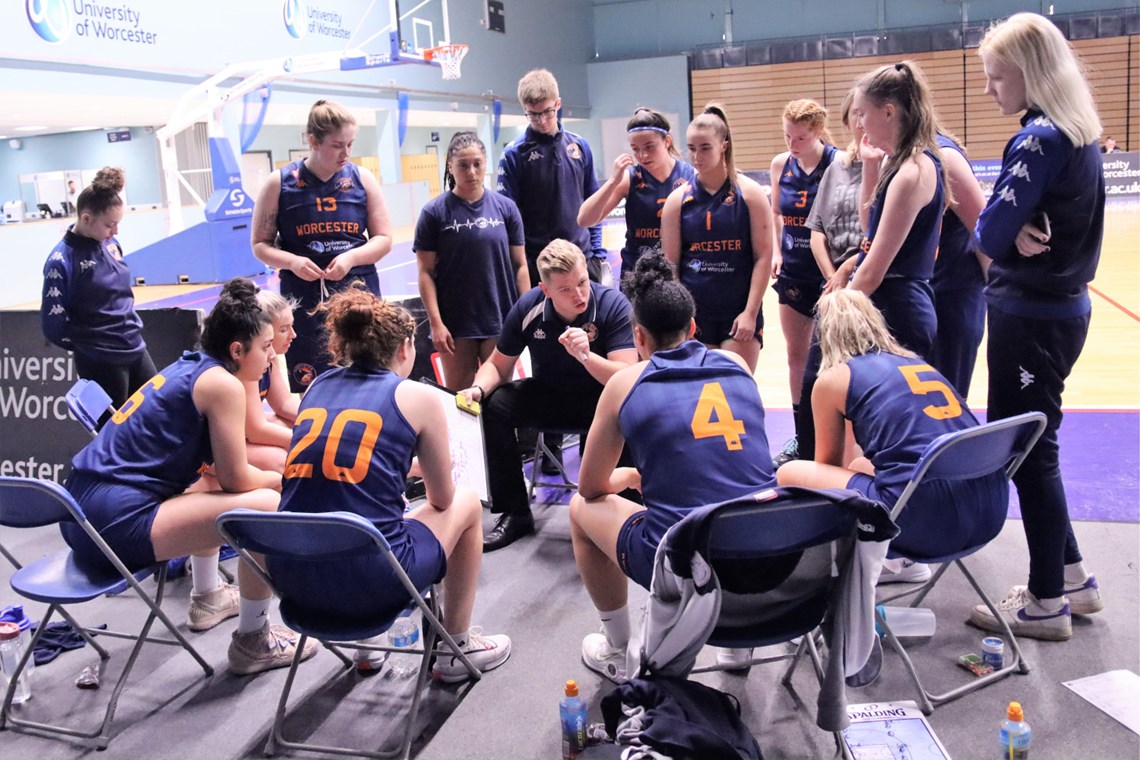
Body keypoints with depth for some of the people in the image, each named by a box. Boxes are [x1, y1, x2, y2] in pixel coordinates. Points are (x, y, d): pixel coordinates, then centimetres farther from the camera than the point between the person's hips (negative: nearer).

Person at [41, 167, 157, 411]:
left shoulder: (110, 243, 2)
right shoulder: (62, 261, -17)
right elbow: (53, 325, -14)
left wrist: (132, 328, 13)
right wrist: (90, 347, -3)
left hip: (136, 350, 7)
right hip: (101, 362, -6)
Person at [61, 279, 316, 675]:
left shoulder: (186, 369, 17)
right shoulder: (222, 382, -10)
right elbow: (236, 478, -8)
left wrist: (275, 476, 22)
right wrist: (286, 480, 10)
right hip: (117, 523, -11)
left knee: (210, 488, 32)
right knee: (269, 507, -13)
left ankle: (207, 599, 43)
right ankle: (254, 642, 1)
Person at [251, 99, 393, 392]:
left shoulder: (363, 180, 2)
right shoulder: (279, 184, -2)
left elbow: (384, 239, 5)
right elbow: (260, 244, 4)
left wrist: (351, 257, -14)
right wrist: (292, 261, -15)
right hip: (305, 300, -1)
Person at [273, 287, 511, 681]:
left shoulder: (316, 388, 12)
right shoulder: (417, 397, -1)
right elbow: (442, 499, 11)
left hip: (294, 577, 6)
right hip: (369, 583, -5)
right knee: (466, 503, 21)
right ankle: (456, 648, 30)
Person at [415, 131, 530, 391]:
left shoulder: (505, 207, 3)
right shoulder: (435, 212, -3)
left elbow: (519, 265, 5)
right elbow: (426, 272, -3)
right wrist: (436, 323, -9)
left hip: (502, 320, 2)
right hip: (455, 324, -1)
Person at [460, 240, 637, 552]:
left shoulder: (613, 305, -22)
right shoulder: (527, 309, -14)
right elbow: (499, 366, 0)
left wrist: (585, 355, -45)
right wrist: (478, 389, -23)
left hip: (601, 399, -3)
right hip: (549, 395, 4)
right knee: (492, 405, -20)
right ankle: (514, 513, -6)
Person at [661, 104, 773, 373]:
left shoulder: (750, 193, -2)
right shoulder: (678, 199, 2)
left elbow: (763, 256, -4)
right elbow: (670, 263, 4)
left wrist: (750, 313, -10)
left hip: (740, 314, -2)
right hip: (693, 315, 2)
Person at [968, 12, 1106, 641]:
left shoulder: (1039, 140, -18)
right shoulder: (1079, 135, 12)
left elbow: (989, 234, -21)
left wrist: (1010, 233, 0)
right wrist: (1021, 234, -5)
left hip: (1029, 317, -9)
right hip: (1062, 306, 9)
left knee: (1024, 450, 1)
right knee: (1028, 445, 17)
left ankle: (1047, 602, 13)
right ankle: (1070, 577, 29)